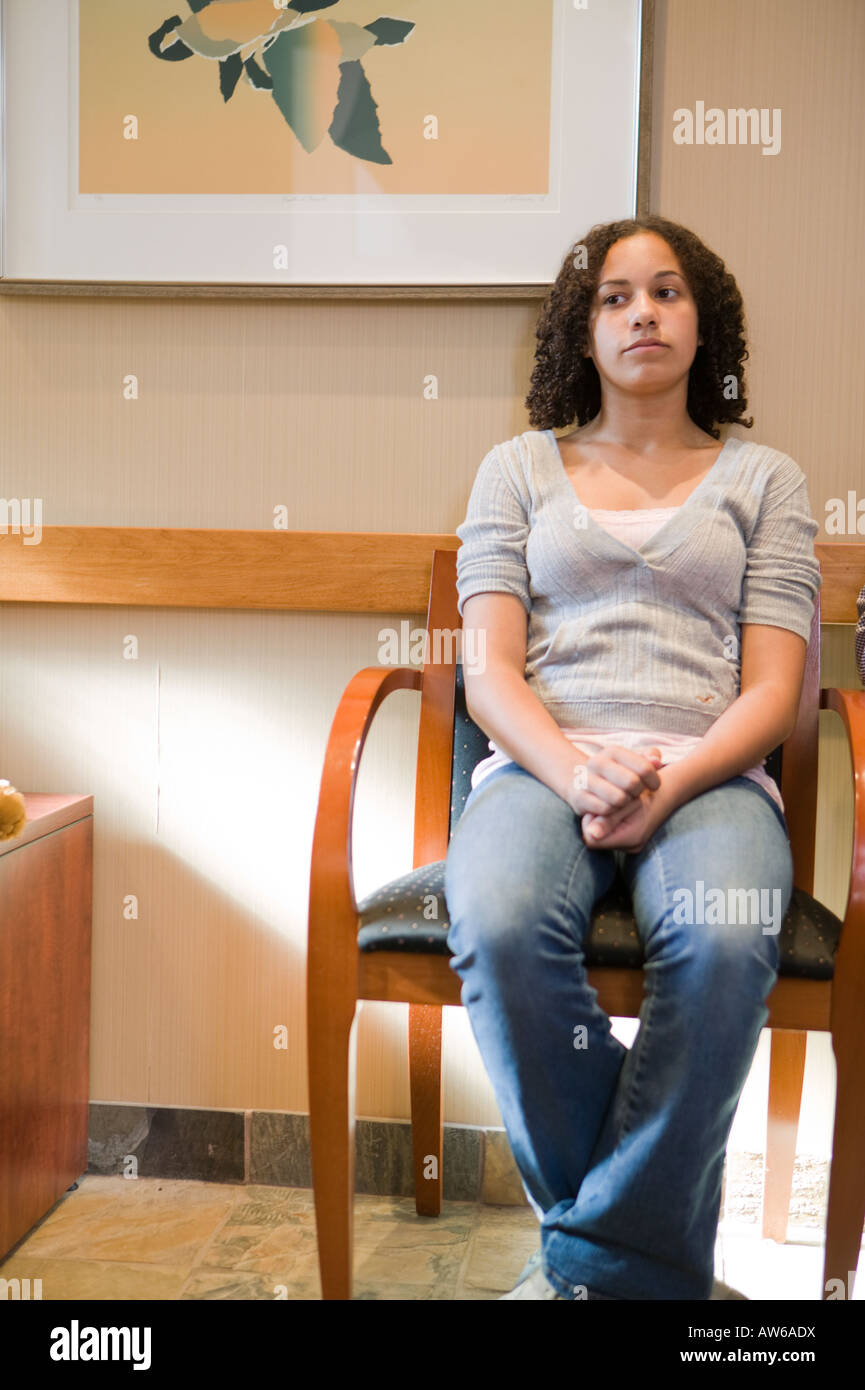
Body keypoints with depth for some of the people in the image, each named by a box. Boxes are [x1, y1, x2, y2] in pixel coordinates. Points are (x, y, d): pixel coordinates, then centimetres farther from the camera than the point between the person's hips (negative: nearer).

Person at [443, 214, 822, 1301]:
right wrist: (577, 772, -15)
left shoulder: (763, 478, 18)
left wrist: (669, 785, -14)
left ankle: (601, 1259, -18)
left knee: (726, 943, -36)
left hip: (709, 774, 0)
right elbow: (488, 673, 6)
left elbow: (772, 691, 7)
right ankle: (657, 1252, -14)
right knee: (502, 927, -35)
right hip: (542, 764, 1)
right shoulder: (519, 468, 19)